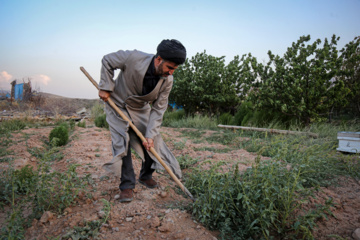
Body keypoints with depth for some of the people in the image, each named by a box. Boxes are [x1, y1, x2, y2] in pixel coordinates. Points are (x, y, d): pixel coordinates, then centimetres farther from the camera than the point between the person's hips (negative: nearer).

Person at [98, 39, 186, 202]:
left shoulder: (167, 80, -20)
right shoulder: (133, 58, -30)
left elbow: (158, 109, -16)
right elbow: (107, 61, -13)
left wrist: (150, 135, -22)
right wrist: (105, 87, -17)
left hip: (141, 109, 4)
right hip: (117, 105, -3)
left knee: (152, 142, 0)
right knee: (121, 142, -13)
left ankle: (146, 176, 25)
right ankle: (127, 186, -1)